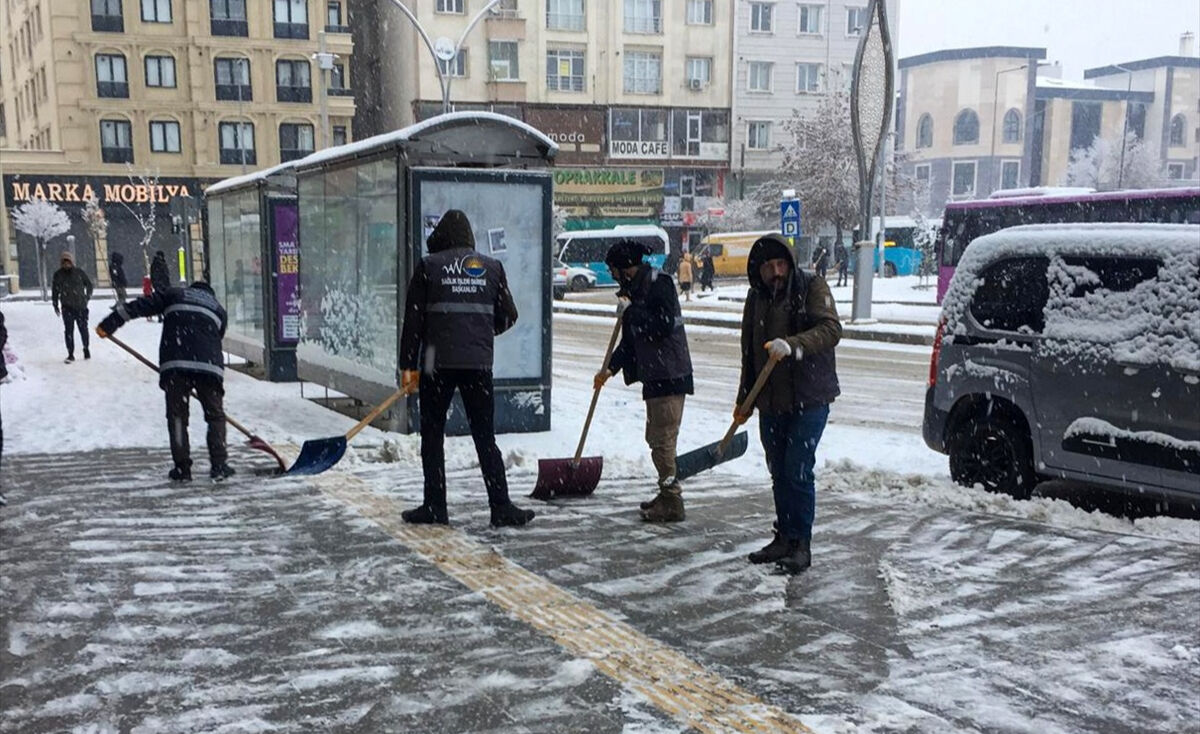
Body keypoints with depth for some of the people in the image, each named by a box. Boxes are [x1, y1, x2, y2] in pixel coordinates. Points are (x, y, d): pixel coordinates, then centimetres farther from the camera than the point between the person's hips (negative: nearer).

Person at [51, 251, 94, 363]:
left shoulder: (79, 272, 1)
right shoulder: (58, 275, 4)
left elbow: (89, 284, 14)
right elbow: (55, 290, 11)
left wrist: (88, 297, 7)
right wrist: (55, 305, 9)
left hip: (81, 306, 0)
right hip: (67, 307, 0)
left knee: (83, 328, 7)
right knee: (68, 330, -6)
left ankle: (86, 349, 27)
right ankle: (70, 354, -3)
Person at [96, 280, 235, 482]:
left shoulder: (174, 294, 22)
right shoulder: (218, 309, 27)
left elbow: (139, 306, 11)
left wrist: (108, 324, 11)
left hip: (174, 364, -1)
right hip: (209, 365, 1)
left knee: (177, 416, 8)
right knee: (215, 415, 12)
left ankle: (182, 468, 9)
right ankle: (219, 465, 5)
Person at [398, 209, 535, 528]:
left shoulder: (428, 266, 2)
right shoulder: (492, 267, 8)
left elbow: (413, 319, 0)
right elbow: (508, 316, 10)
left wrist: (408, 366, 4)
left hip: (438, 362, -2)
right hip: (479, 364, 2)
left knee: (432, 435, 9)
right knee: (485, 437, 7)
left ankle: (435, 507, 10)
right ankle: (501, 507, 4)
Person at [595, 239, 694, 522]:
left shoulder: (658, 283, -11)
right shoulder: (637, 289, 17)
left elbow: (664, 325, -23)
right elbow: (631, 339, 24)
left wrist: (630, 310, -15)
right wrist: (610, 367, 20)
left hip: (669, 375, -10)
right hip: (654, 375, 10)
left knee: (662, 439, -8)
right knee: (656, 437, 16)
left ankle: (671, 502, -2)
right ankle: (666, 495, 26)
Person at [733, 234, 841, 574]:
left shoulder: (812, 287, -6)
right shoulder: (756, 297, 11)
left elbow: (831, 329, -21)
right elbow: (749, 352, 19)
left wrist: (792, 345, -37)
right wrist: (744, 400, 21)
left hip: (809, 399, -6)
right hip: (770, 402, 6)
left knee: (798, 471, -9)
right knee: (779, 473, 11)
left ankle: (801, 544, 2)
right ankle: (784, 537, 22)